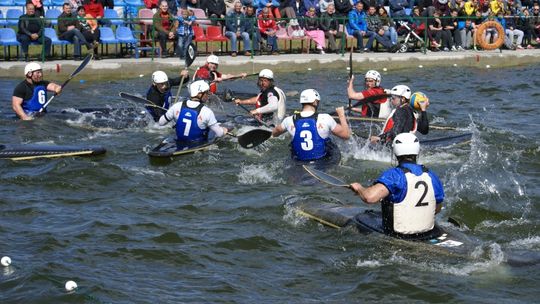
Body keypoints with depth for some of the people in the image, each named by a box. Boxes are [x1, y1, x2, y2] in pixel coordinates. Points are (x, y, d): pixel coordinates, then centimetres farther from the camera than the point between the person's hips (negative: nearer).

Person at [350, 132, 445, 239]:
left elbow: (370, 197, -32)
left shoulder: (394, 175, -18)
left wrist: (359, 188, -9)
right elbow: (437, 208, 13)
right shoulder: (431, 176, 0)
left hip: (399, 236, -6)